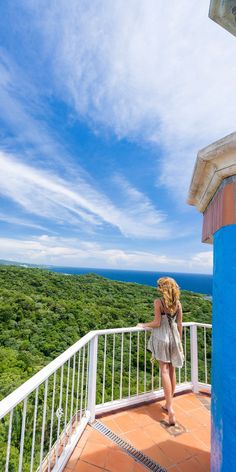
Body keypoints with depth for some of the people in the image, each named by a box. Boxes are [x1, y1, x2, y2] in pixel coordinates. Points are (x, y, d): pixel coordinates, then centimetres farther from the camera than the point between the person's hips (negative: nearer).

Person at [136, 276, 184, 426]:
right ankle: (169, 404, 30)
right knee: (172, 370, 16)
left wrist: (143, 325, 1)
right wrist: (179, 341, 15)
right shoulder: (178, 303, -1)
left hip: (162, 337, -5)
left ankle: (170, 408, -2)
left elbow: (157, 323, -15)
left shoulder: (158, 302, -15)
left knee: (165, 371, 2)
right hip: (174, 336, 5)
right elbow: (179, 325, 4)